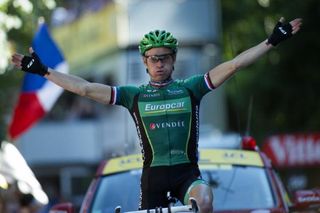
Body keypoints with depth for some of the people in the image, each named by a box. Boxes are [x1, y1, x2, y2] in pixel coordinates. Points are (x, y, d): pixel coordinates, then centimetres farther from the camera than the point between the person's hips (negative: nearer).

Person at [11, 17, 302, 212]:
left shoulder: (190, 89, 4)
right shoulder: (134, 95, 5)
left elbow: (233, 65, -2)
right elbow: (84, 88, 3)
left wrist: (272, 41, -8)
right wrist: (43, 71, 0)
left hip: (187, 171, -1)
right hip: (154, 174, 1)